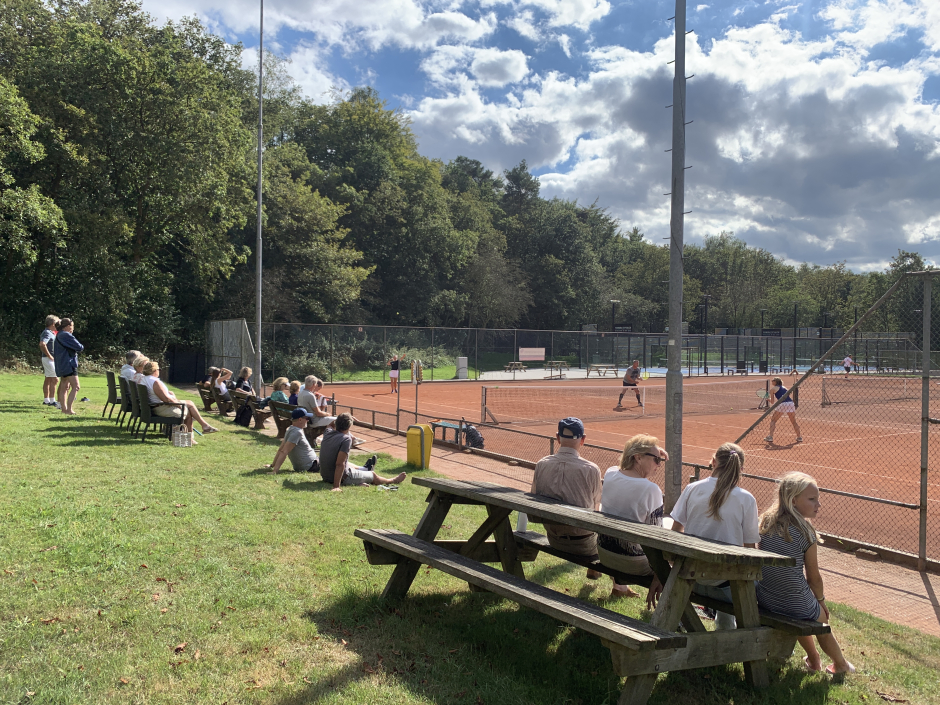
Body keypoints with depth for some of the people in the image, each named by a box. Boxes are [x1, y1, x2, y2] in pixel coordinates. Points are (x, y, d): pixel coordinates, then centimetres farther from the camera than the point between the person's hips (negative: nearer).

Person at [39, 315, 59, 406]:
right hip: (49, 359, -10)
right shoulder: (47, 333, -15)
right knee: (54, 379, -11)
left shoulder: (51, 333, 15)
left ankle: (46, 400, 20)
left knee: (48, 379, 14)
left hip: (51, 359, 10)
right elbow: (42, 344, -31)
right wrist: (49, 356, -24)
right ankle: (52, 401, -10)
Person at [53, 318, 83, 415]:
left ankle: (64, 408, 20)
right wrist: (81, 347, 6)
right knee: (76, 386, -12)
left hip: (61, 365, 11)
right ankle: (68, 409, -18)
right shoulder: (66, 335, -14)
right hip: (68, 364, -11)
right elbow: (79, 347, -18)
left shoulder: (58, 335, 16)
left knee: (64, 387, 15)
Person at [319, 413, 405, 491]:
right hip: (342, 478, -7)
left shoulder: (328, 433, -4)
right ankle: (392, 481, 42)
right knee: (373, 475, 16)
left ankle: (365, 469, 65)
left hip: (325, 475, 7)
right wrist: (336, 486, -33)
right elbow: (339, 464, -31)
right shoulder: (346, 439, -25)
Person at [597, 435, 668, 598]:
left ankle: (618, 588, 49)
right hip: (633, 563, -6)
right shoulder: (651, 490, -23)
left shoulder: (609, 474, -6)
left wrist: (654, 452, 8)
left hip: (603, 554, 6)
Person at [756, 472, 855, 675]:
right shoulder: (805, 533, -17)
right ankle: (840, 665, 47)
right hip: (797, 605, -5)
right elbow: (814, 578, -9)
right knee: (820, 617, 26)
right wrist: (821, 600, 12)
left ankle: (813, 659, 50)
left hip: (764, 601, 5)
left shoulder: (766, 523, -1)